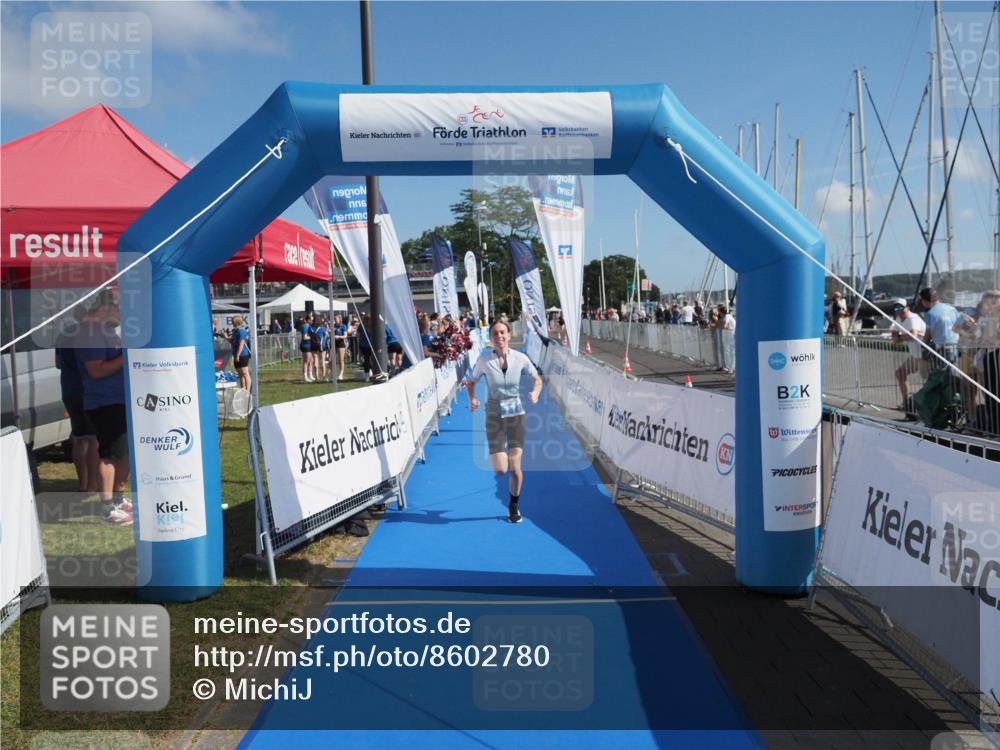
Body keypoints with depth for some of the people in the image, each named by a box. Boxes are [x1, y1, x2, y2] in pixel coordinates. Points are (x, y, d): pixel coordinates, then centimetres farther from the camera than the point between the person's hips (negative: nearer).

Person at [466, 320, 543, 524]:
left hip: (516, 413, 0)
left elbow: (537, 379, 9)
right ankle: (501, 453, 33)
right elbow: (471, 382, 7)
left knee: (514, 466, -5)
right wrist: (472, 399, -12)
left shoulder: (520, 358, -5)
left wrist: (535, 393, -12)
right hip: (494, 415, 0)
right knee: (500, 470, -7)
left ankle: (514, 507, 21)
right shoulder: (484, 359, -6)